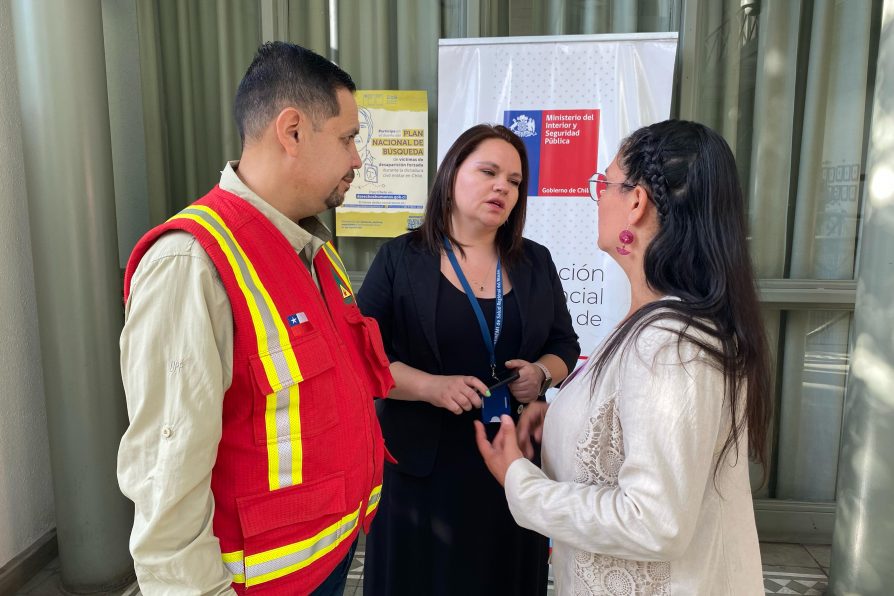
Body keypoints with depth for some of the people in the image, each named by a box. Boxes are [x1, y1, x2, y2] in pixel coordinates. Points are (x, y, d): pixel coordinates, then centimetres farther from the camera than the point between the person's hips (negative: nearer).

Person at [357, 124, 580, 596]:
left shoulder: (536, 262, 7)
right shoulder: (400, 259, -4)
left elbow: (565, 344, 13)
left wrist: (542, 374, -9)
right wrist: (430, 385, -21)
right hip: (424, 461, -2)